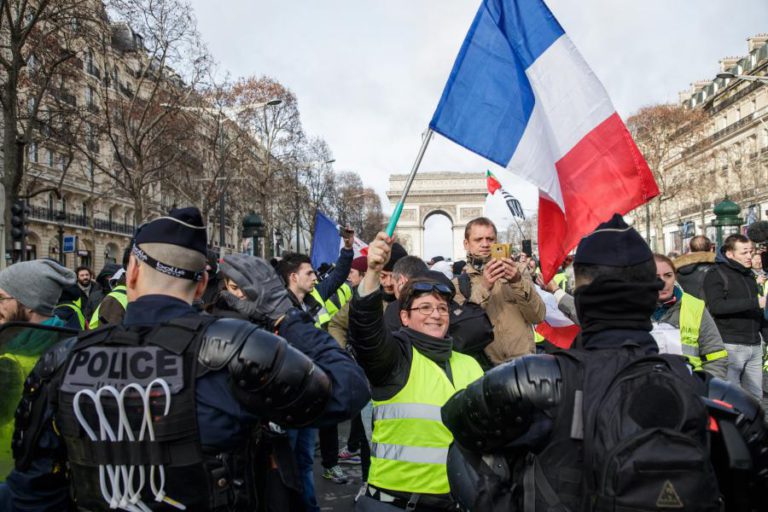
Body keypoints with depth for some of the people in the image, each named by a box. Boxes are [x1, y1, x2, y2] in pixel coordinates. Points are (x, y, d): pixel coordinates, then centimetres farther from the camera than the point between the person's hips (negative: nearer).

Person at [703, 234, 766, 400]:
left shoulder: (749, 276, 19)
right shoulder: (716, 274, -5)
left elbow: (758, 312, 25)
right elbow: (715, 306, -21)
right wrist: (755, 303, -22)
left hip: (754, 346, 7)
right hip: (730, 345, -7)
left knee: (755, 396, 11)